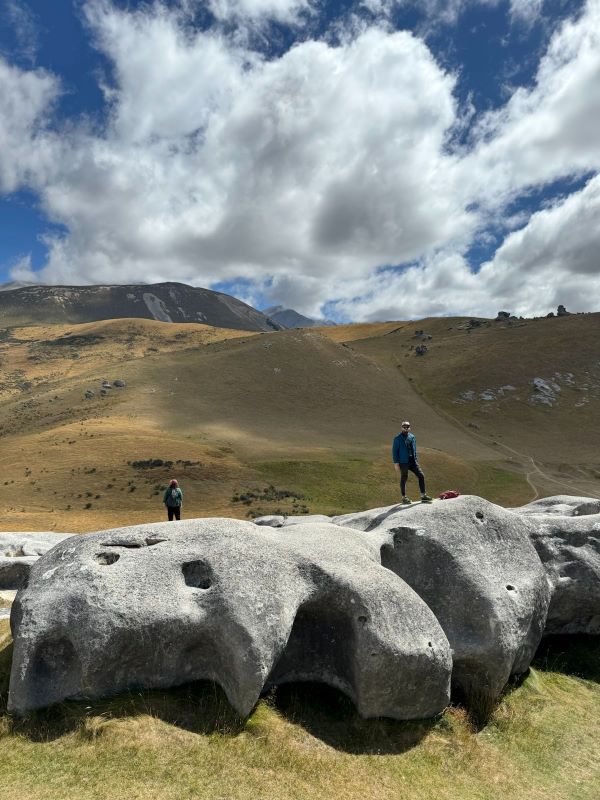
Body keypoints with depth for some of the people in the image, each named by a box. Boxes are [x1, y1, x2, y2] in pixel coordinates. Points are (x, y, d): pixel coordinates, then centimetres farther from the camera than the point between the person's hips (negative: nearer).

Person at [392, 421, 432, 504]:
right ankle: (404, 498, 16)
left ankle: (423, 496, 8)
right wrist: (396, 463, -11)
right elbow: (394, 451, -6)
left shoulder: (412, 437, 11)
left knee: (421, 476, 0)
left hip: (412, 461, 5)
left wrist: (415, 460, 13)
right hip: (403, 462, -5)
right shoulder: (398, 438, -5)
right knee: (403, 479, 4)